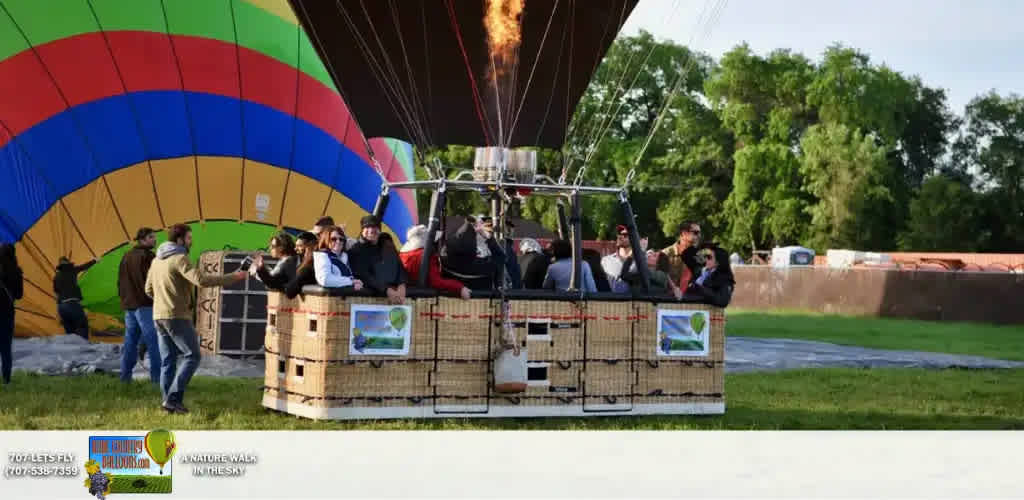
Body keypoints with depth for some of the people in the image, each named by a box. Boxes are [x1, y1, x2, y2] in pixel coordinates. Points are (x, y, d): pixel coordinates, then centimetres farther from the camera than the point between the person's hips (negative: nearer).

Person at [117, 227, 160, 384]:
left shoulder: (126, 257, 15)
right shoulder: (148, 256, -11)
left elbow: (120, 281, 19)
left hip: (128, 305, 9)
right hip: (145, 305, -9)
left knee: (130, 341, 14)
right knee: (153, 341, -8)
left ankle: (125, 375, 14)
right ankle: (157, 376, -13)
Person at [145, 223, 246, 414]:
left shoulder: (156, 260, 14)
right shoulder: (180, 259, -13)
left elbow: (149, 290, 20)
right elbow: (202, 280, -25)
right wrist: (233, 277, -22)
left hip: (159, 316, 8)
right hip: (177, 316, -8)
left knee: (167, 360, 11)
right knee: (192, 356, -1)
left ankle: (169, 401, 9)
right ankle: (173, 398, -8)